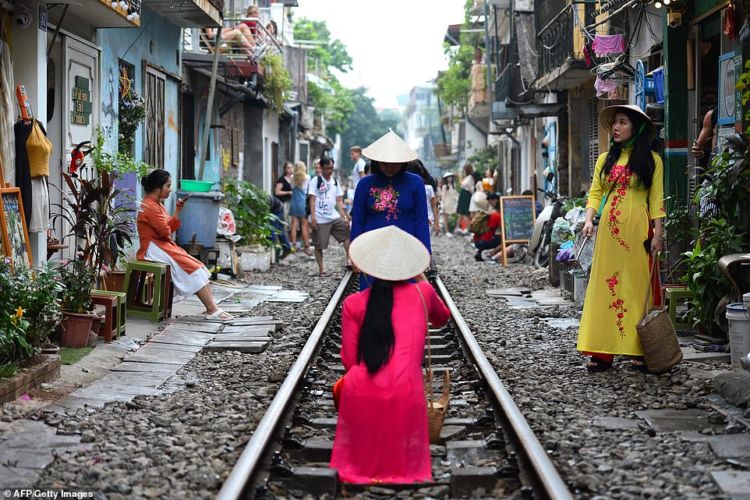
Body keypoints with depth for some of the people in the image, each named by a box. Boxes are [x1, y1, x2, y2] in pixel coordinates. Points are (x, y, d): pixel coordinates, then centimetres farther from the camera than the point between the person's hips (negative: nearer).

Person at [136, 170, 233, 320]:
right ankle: (212, 310, -15)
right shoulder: (150, 207, -15)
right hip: (155, 249, -10)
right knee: (192, 267, -15)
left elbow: (170, 227, 13)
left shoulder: (156, 204, 18)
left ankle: (212, 308, -13)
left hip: (163, 245, 10)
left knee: (196, 266, -3)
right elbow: (165, 231, -19)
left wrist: (178, 210, 2)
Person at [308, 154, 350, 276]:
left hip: (334, 216, 5)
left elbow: (339, 201, 12)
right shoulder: (315, 181, -3)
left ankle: (350, 260, -9)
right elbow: (312, 199, -9)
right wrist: (313, 217, -18)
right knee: (319, 245, 0)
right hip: (320, 219, -5)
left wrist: (344, 216, 1)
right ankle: (321, 269, 8)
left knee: (347, 233, -10)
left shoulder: (335, 182, 12)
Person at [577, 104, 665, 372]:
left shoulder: (651, 160, 3)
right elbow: (595, 193, 11)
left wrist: (658, 233, -7)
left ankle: (640, 350, 4)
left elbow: (656, 199, -1)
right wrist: (589, 219, -5)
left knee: (637, 285, -2)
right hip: (609, 230, 3)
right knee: (605, 286, 0)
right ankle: (602, 352, 1)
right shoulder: (605, 159, 13)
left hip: (638, 229, -3)